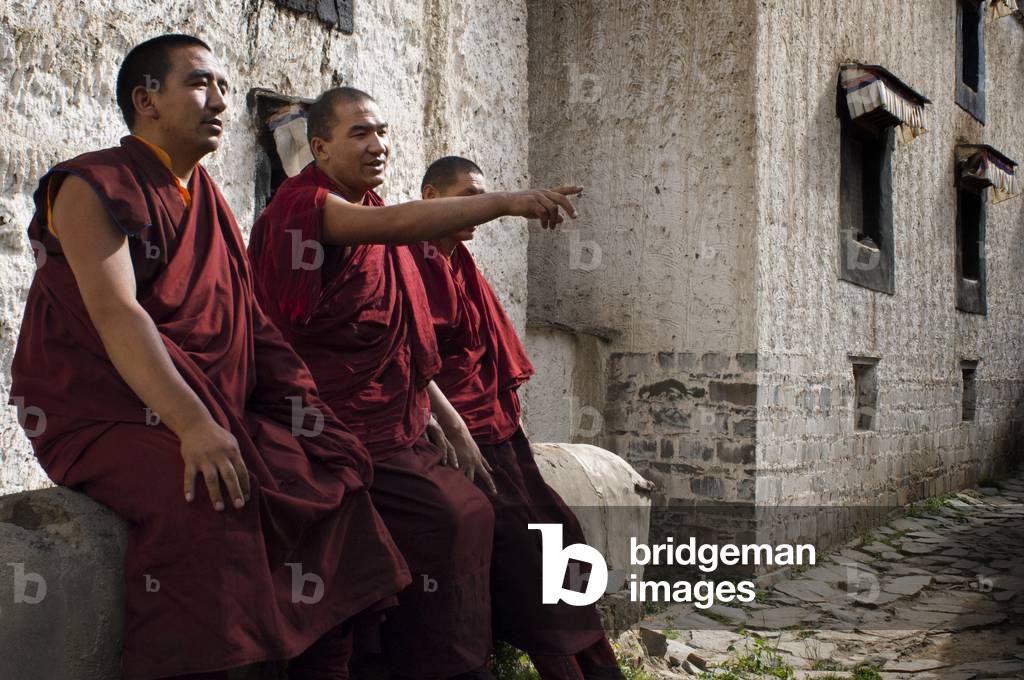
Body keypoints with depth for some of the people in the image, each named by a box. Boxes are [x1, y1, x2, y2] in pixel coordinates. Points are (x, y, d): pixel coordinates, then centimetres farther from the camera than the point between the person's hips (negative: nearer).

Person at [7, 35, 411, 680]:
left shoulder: (207, 199, 19)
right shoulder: (96, 186, -5)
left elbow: (250, 325, 15)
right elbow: (115, 313, -20)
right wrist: (193, 426, -33)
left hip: (214, 411, 7)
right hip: (102, 414, -7)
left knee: (331, 479, -8)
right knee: (203, 500, -34)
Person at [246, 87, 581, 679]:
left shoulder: (368, 212, 19)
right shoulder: (305, 204, -8)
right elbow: (396, 224, -30)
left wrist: (452, 424, 10)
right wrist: (506, 202, -37)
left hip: (401, 425, 9)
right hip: (343, 428, -9)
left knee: (479, 509, -1)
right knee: (445, 519, -23)